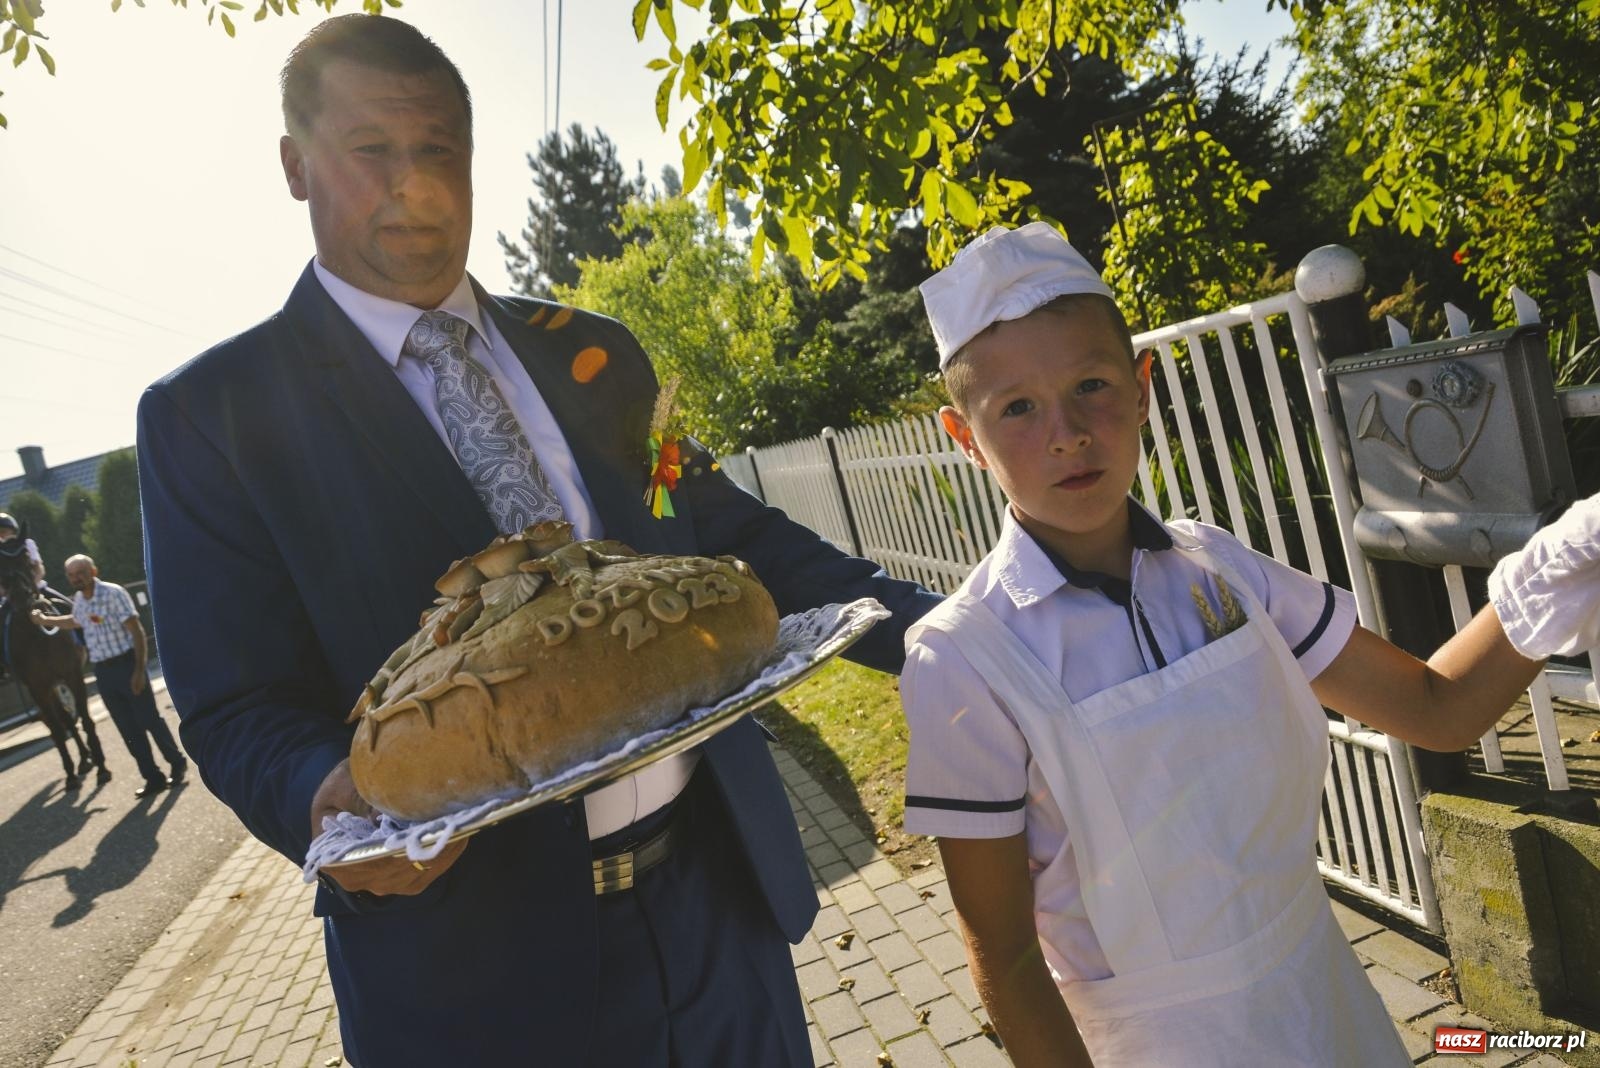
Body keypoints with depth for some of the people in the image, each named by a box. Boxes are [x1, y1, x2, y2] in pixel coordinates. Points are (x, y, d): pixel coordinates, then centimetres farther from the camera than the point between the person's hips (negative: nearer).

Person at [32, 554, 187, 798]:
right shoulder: (78, 600, 7)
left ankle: (177, 762, 19)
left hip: (126, 664, -7)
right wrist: (45, 620, 24)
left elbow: (137, 631, -17)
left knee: (149, 719, -1)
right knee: (128, 728, 8)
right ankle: (153, 778, 15)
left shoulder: (113, 593, -15)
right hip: (103, 671, 7)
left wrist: (139, 670, -20)